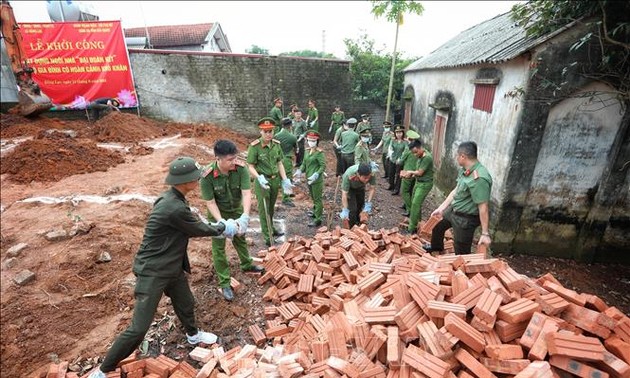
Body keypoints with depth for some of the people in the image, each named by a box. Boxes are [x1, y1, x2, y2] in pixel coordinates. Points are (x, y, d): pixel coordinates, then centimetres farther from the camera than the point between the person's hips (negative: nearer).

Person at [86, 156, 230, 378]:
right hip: (152, 272, -10)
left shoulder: (173, 199, -2)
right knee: (139, 328, 0)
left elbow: (192, 227, 10)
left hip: (172, 267, 10)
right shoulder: (175, 209, -32)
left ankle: (193, 335, 54)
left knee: (186, 304, 27)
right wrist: (223, 227, 1)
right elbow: (201, 230, -16)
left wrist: (219, 227, 3)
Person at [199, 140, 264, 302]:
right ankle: (224, 283, 22)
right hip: (217, 214, -3)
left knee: (240, 238, 23)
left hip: (237, 210, 3)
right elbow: (210, 202, -25)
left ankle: (247, 265, 49)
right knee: (219, 247, 6)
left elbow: (246, 193, -30)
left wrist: (245, 217, -42)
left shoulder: (241, 168, -26)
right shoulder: (207, 176, -31)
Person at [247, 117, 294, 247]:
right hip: (262, 181, -5)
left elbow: (280, 163, 7)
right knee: (264, 209, 7)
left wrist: (285, 180, 1)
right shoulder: (254, 146, -16)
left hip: (275, 179, 5)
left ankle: (271, 229, 42)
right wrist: (259, 178, -30)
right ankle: (268, 237, 19)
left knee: (271, 207, 22)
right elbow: (250, 167, -14)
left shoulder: (276, 144, 0)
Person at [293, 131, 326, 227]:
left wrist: (316, 175, -29)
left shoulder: (319, 152, -17)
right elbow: (304, 163, 12)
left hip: (317, 180, -8)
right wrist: (300, 171, -5)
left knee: (317, 199, 1)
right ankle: (315, 212, 43)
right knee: (313, 197, 23)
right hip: (309, 179, 8)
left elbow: (323, 166, -18)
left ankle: (318, 220, 9)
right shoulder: (307, 150, 6)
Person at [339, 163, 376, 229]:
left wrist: (368, 204, -26)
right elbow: (344, 194, -40)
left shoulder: (371, 174, -36)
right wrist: (345, 211, -41)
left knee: (360, 207, 13)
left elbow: (372, 188, -21)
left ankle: (358, 226, 36)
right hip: (349, 188, -3)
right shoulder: (348, 175, -45)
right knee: (352, 209, -14)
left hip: (360, 188, 4)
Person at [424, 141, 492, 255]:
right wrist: (441, 208, 9)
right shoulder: (464, 170, -4)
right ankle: (436, 247, 60)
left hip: (466, 219, -10)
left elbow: (483, 207, -31)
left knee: (461, 252, 3)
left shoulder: (479, 178, -33)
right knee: (437, 225, 31)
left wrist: (485, 233, -26)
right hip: (453, 210, 10)